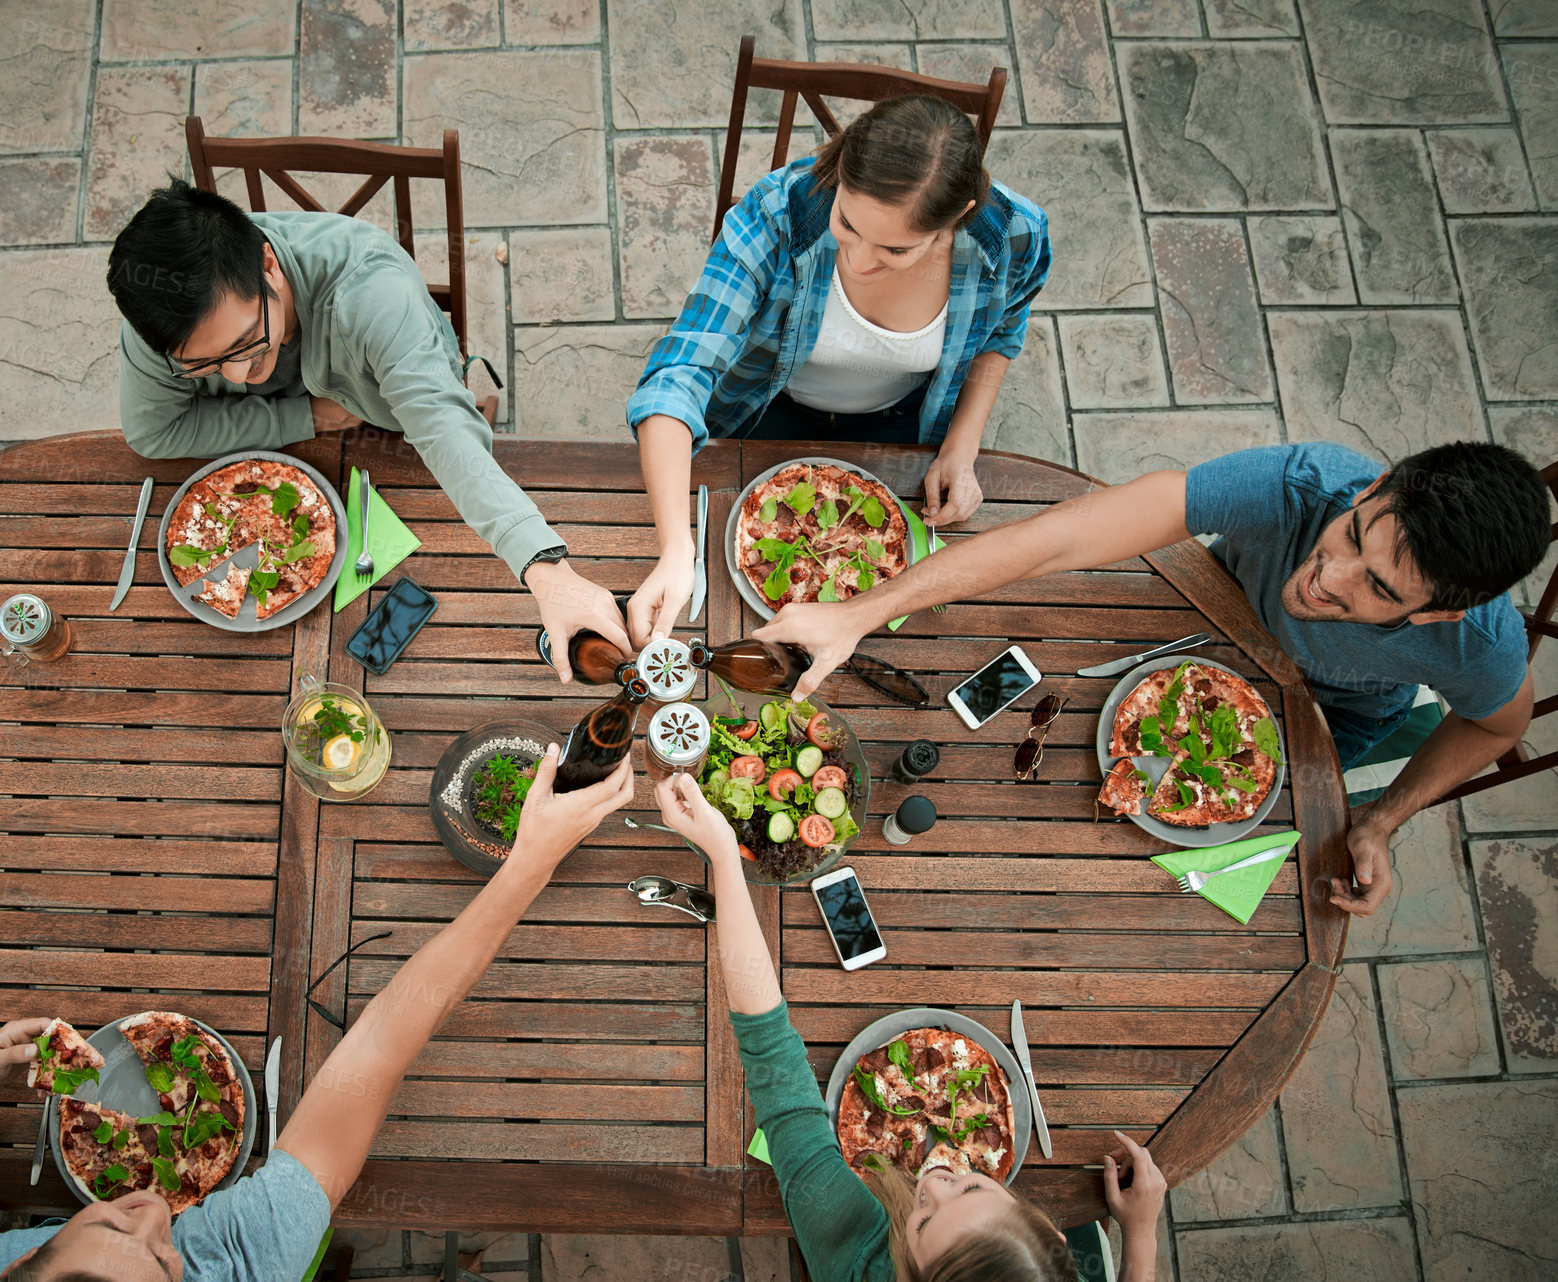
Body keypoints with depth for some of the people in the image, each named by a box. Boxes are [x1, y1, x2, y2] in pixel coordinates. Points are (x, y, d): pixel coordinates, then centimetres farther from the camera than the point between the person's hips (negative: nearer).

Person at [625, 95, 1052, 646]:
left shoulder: (1015, 237, -32)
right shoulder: (775, 214, -41)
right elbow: (676, 379, -46)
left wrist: (961, 449, -16)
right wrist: (675, 553, -58)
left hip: (899, 415, 2)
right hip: (777, 409, -1)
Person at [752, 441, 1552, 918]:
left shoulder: (1480, 645, -42)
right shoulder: (1298, 486, -49)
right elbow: (1053, 540, -55)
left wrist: (1379, 825, -26)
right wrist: (857, 614, -59)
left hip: (1337, 706, 0)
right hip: (1234, 599, 1)